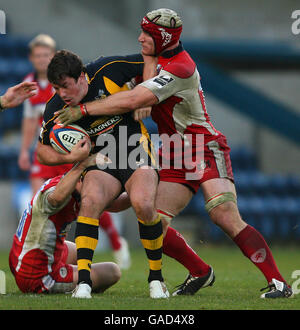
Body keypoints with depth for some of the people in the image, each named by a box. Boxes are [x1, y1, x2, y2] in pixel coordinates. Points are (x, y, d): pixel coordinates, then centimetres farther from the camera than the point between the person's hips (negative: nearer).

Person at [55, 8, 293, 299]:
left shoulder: (179, 68, -22)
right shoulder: (158, 59, 8)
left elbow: (132, 101, -29)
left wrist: (83, 109, -24)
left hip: (206, 151, -8)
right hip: (175, 157, 8)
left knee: (225, 217, -23)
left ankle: (278, 282, -18)